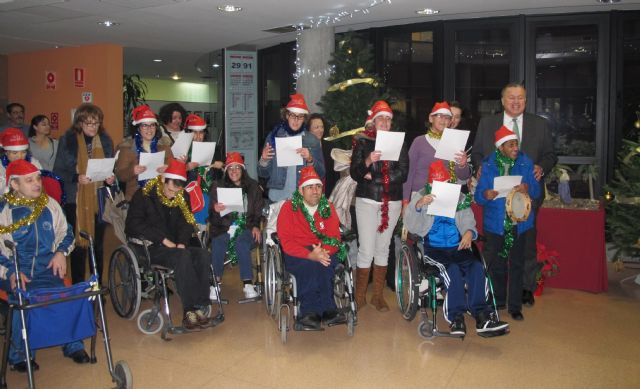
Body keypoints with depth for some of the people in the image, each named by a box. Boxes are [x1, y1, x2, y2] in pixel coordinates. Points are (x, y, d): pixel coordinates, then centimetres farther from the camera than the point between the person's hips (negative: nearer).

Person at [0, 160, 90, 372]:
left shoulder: (50, 204, 10)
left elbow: (66, 232, 23)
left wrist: (61, 252, 3)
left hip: (47, 268, 2)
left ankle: (73, 346, -1)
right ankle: (20, 355, -7)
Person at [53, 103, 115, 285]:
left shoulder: (105, 140, 8)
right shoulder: (67, 140, -1)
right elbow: (58, 171, -3)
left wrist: (111, 178, -5)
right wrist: (76, 178, -21)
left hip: (99, 200, 3)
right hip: (76, 201, -3)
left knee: (98, 245, 8)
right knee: (78, 245, -1)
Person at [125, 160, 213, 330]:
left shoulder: (180, 199, 14)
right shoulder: (144, 196, -3)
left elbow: (186, 223, 16)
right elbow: (134, 224, -13)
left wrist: (182, 242, -6)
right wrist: (163, 239, -19)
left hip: (173, 246, 6)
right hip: (148, 248, -6)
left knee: (202, 254, -23)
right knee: (182, 256, -34)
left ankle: (199, 308, -27)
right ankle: (189, 311, -34)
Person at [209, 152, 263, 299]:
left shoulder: (253, 187, 12)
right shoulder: (218, 187, 11)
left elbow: (259, 212, 11)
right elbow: (212, 219, 7)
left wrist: (256, 226, -8)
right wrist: (215, 210, -17)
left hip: (247, 228, 0)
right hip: (224, 228, 1)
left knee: (241, 242, -33)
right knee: (218, 243, -31)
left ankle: (248, 284, -32)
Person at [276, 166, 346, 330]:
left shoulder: (328, 208, 8)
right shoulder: (289, 207, -1)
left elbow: (335, 238, 4)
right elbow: (286, 241, -9)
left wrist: (323, 252, -20)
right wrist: (310, 255, -24)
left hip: (323, 253, 2)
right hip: (297, 255, -2)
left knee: (324, 265, -33)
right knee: (310, 266, -35)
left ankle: (311, 312, -25)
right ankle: (327, 310, -26)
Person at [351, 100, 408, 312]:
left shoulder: (399, 143, 7)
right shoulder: (363, 142, 3)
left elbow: (403, 174, -3)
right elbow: (354, 173, -5)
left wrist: (373, 176, -8)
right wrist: (368, 161, -23)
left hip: (392, 201, 2)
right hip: (367, 201, -2)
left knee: (383, 249, 10)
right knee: (366, 250, -4)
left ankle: (378, 295, 20)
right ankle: (359, 296, 10)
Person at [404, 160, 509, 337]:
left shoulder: (460, 198, 18)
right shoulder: (420, 196, 9)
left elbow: (469, 223, 16)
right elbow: (410, 225, -2)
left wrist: (469, 232, -9)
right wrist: (418, 205, -22)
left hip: (458, 247, 3)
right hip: (433, 249, -3)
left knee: (477, 267, -26)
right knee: (453, 269, -32)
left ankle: (482, 316, -26)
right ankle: (456, 317, -27)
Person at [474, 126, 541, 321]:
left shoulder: (526, 163, 2)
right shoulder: (488, 165, 0)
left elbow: (537, 191, 0)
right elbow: (478, 195, -4)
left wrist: (527, 188, -22)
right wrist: (486, 195, -27)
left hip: (519, 223, 1)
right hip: (495, 223, 0)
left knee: (516, 264, 5)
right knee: (496, 264, 6)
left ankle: (515, 306, 15)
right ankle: (497, 301, 25)